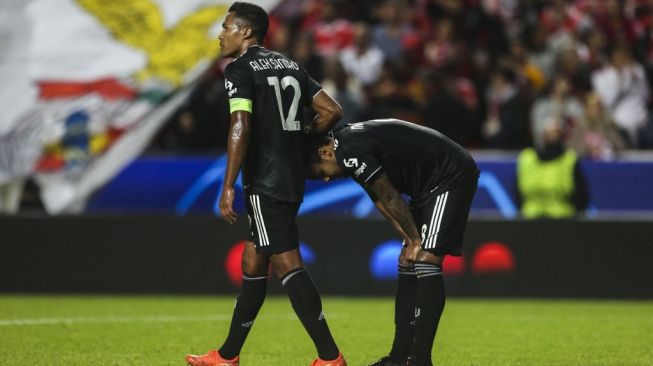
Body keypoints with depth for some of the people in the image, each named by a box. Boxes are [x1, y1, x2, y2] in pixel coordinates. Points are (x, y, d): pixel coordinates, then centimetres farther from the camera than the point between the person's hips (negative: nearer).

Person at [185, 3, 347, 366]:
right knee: (253, 262, 15)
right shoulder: (290, 65, 15)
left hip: (265, 182, -9)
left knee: (287, 263, -10)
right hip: (293, 177, 9)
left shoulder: (240, 69, -8)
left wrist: (228, 186, -20)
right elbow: (332, 110, 12)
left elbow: (241, 126, -20)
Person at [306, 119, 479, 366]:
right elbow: (383, 203, 12)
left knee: (426, 260, -17)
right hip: (431, 184, 11)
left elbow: (391, 199, -15)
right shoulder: (350, 148, 11)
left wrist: (415, 240, -3)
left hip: (452, 176, -11)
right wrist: (411, 240, 3)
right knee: (407, 262, 10)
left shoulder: (351, 153, -21)